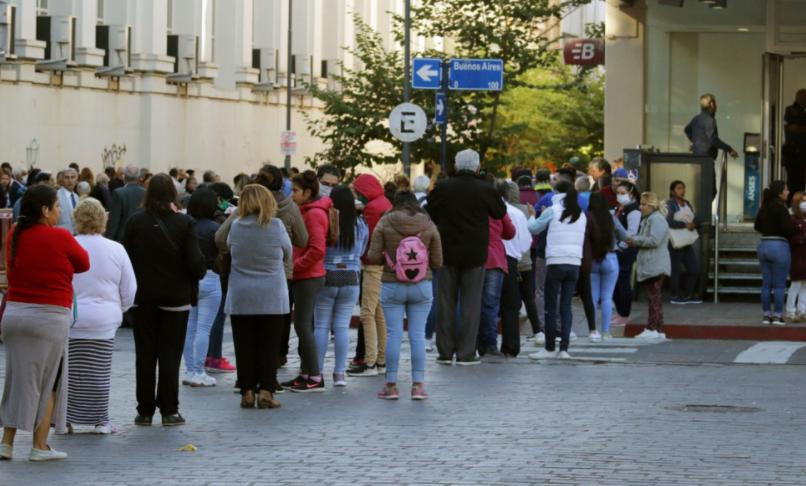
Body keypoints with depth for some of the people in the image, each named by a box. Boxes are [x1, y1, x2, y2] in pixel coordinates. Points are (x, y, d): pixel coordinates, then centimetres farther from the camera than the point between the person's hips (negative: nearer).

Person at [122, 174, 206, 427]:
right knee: (170, 354, 4)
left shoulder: (135, 222, -5)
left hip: (144, 297, 1)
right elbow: (196, 264, -11)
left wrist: (130, 289, 11)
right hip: (176, 297, -1)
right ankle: (169, 410, 3)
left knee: (145, 354, 8)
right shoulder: (184, 223, -9)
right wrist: (199, 274, 10)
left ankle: (145, 411, 9)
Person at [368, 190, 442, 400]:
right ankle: (418, 384, 5)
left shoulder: (385, 223, -6)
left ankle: (391, 385, 6)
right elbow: (437, 262, -1)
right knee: (418, 334, 4)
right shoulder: (429, 225, -2)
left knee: (394, 334, 3)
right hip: (422, 287, 1)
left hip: (392, 286, -1)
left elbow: (373, 257, -8)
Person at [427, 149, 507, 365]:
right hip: (475, 255, -2)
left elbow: (429, 215, 8)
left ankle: (445, 352, 11)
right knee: (470, 303, 4)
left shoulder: (442, 188, -5)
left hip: (447, 252, 2)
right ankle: (466, 353, 1)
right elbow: (500, 212, 7)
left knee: (446, 302, 10)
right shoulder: (485, 190, -10)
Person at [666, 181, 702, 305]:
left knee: (694, 269, 8)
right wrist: (685, 225, -19)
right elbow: (669, 221, -19)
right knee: (675, 269, -4)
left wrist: (694, 224, -9)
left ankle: (689, 294, 20)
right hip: (675, 241, -8)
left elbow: (696, 220, 14)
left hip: (688, 241, 8)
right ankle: (676, 296, 4)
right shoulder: (670, 205, -6)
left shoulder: (687, 204, 17)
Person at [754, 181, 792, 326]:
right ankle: (777, 315, 1)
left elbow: (757, 226, 19)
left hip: (763, 245, 7)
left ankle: (766, 315, 12)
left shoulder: (764, 208, 8)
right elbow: (788, 229, -20)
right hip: (779, 246, -7)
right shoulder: (780, 208, -15)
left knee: (766, 283, 10)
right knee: (779, 285, 1)